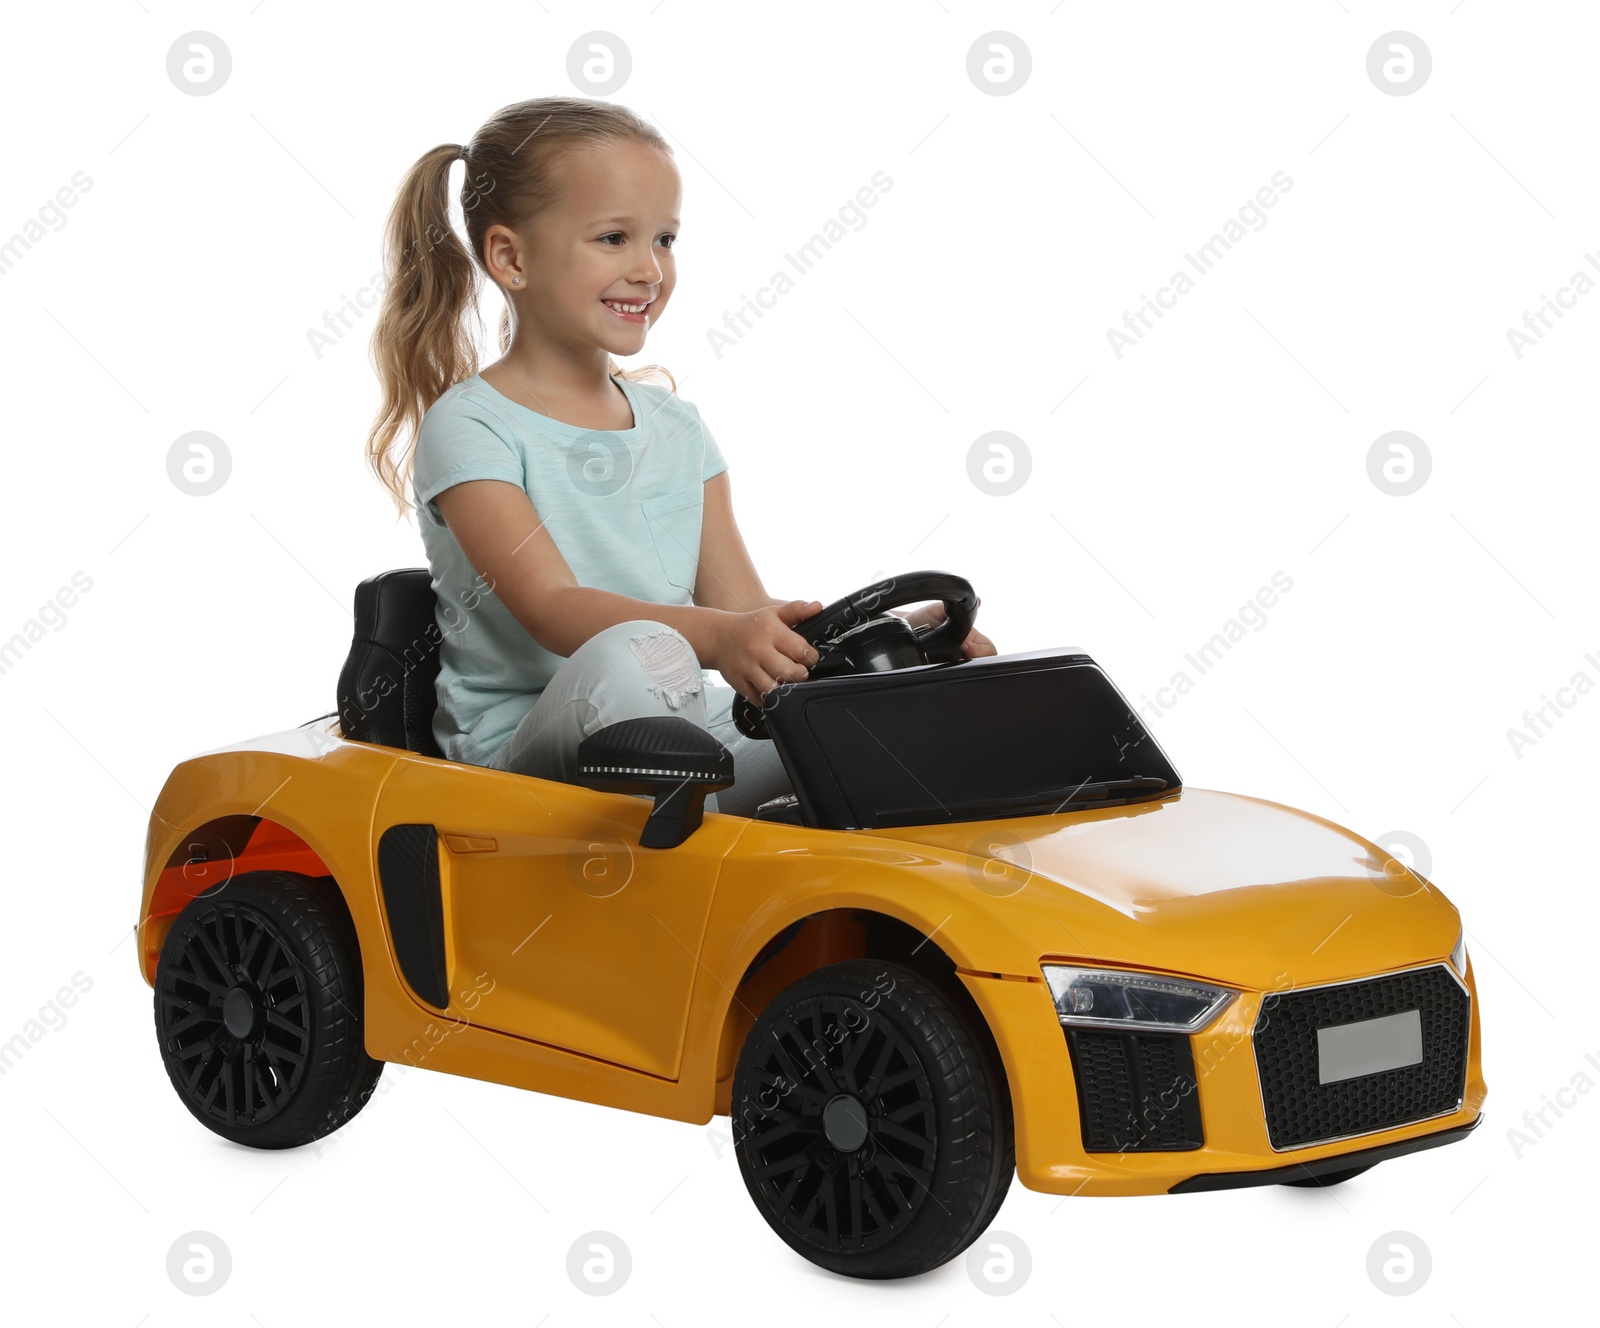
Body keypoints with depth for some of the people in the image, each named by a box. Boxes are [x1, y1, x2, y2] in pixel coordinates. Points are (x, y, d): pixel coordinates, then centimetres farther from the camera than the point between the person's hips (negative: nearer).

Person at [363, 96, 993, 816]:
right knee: (636, 653, -37)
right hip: (526, 748, -6)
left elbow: (744, 608, 10)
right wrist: (719, 636, -37)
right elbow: (552, 608, -19)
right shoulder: (468, 428, -5)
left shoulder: (676, 427, 17)